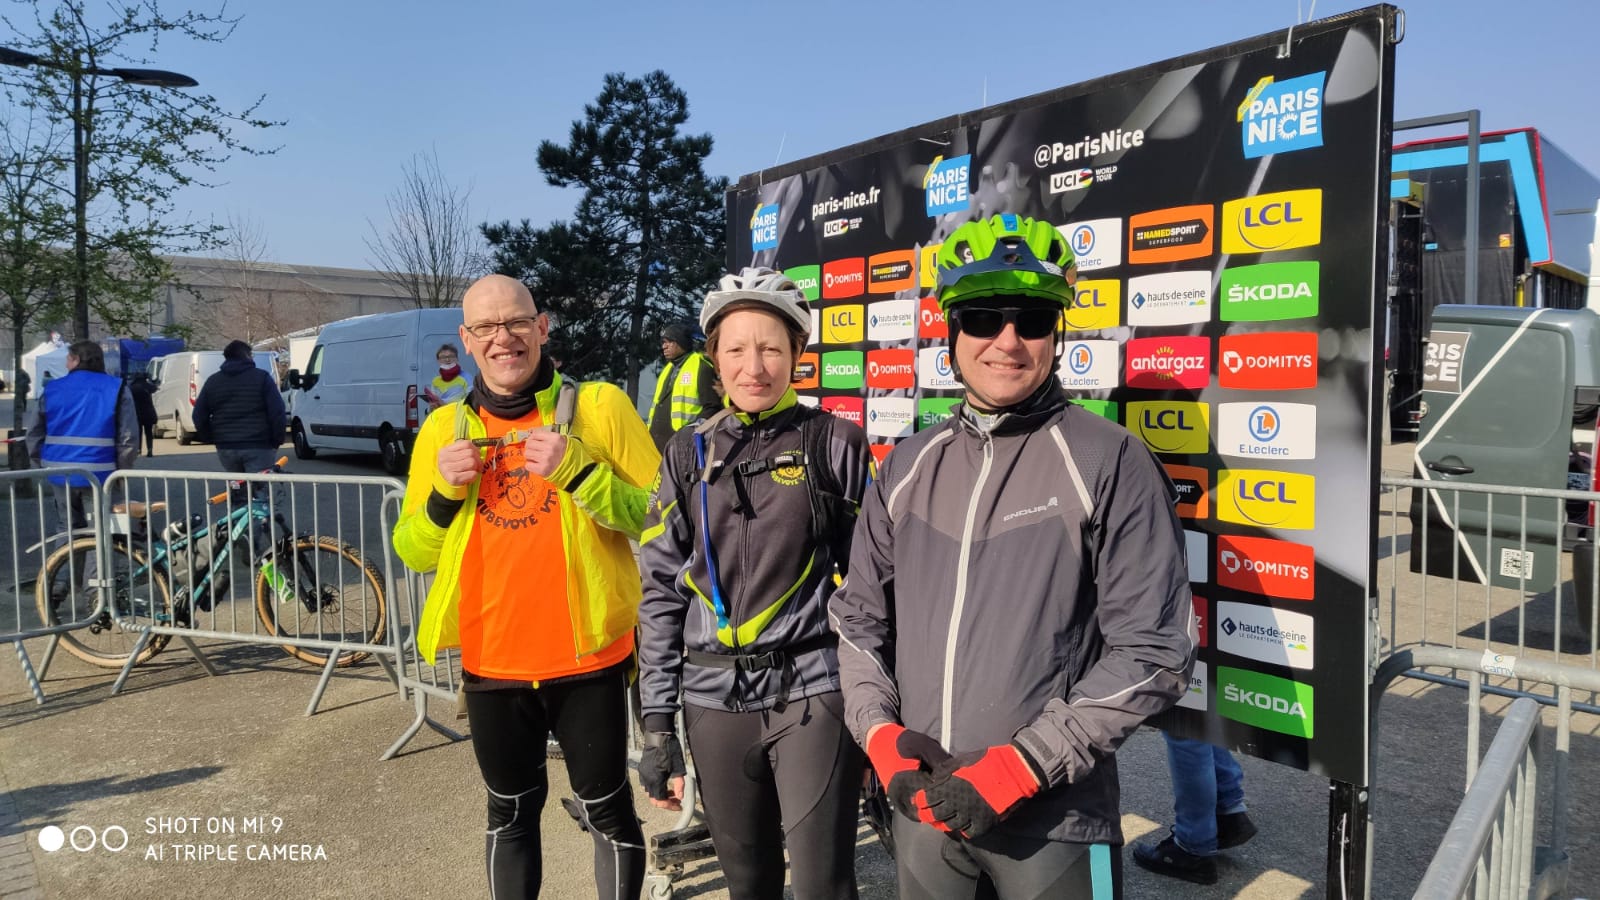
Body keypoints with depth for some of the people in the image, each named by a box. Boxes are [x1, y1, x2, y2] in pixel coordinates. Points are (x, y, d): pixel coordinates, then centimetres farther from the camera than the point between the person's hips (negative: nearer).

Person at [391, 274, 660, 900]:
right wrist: (445, 491, -11)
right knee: (511, 811, 20)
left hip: (588, 658, -3)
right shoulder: (444, 428, 4)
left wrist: (577, 470, -21)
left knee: (607, 810, 11)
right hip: (490, 663, 3)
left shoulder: (599, 405, -6)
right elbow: (413, 553, 7)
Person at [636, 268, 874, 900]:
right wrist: (656, 725, 3)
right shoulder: (688, 454, 5)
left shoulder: (837, 443, -2)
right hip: (716, 700, 3)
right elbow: (660, 593, 6)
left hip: (815, 690, -3)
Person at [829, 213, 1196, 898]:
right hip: (920, 807, 4)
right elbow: (859, 615, 12)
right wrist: (880, 733, -2)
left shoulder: (1111, 463, -10)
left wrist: (1021, 767, -15)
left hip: (1055, 823, -4)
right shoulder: (907, 467, 4)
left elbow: (1153, 652, -12)